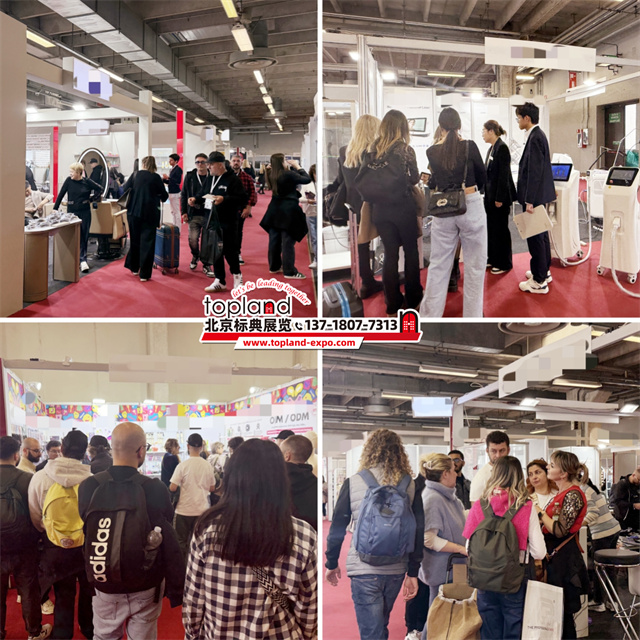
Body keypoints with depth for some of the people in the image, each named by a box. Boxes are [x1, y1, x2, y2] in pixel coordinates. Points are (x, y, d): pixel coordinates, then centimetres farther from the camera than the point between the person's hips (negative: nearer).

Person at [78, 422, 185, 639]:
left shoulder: (89, 487, -11)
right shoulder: (155, 490, -18)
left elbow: (86, 533, 3)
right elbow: (169, 544, -14)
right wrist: (177, 591, -3)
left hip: (105, 586, 2)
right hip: (146, 588, -2)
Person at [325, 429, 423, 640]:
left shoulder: (352, 483, -5)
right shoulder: (411, 486, 2)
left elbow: (337, 528, -1)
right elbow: (418, 532, 2)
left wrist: (331, 564, 11)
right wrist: (413, 573, 9)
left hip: (364, 569, -4)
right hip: (396, 569, 4)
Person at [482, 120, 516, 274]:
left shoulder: (502, 148, -16)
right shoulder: (491, 149, 12)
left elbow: (503, 174, -19)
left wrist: (499, 198, -21)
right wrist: (487, 194, 15)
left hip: (500, 196, -9)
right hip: (490, 195, 9)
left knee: (500, 229, -1)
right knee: (491, 227, 14)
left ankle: (504, 264, 9)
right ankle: (493, 259, 25)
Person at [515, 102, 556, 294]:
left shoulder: (535, 138, -19)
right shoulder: (538, 135, 12)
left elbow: (535, 171, -23)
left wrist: (529, 201, -22)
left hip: (535, 195, -11)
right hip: (540, 195, 11)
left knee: (535, 236, -5)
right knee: (541, 234, 20)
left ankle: (539, 282, 0)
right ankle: (544, 271, 33)